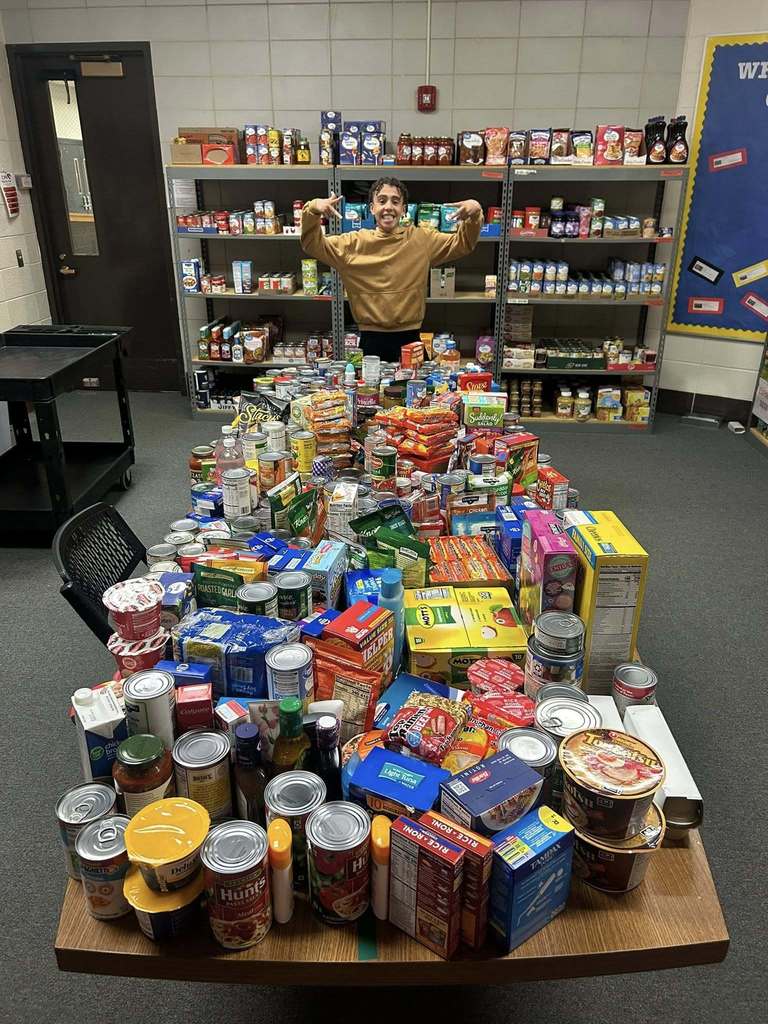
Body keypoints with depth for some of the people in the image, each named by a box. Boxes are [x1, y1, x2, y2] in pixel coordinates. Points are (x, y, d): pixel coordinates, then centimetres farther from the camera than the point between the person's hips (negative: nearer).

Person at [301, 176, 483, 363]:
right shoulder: (355, 243, 0)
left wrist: (474, 215, -10)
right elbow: (313, 245, 1)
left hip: (410, 339, 1)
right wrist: (313, 211, -17)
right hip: (371, 340, -1)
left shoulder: (422, 239, 3)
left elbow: (463, 243, 9)